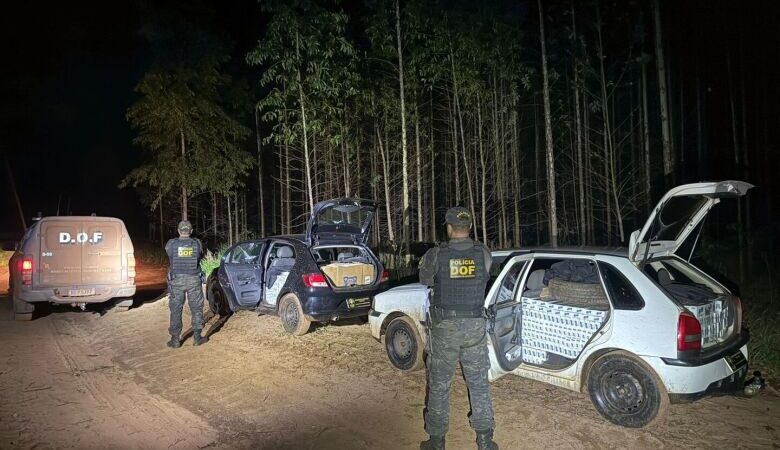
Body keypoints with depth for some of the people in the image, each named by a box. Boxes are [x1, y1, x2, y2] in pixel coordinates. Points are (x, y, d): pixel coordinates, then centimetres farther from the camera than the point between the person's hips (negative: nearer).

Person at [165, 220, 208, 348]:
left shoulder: (171, 244, -5)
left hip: (176, 280, 0)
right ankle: (197, 336, 14)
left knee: (176, 310, 7)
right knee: (196, 308, 10)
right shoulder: (197, 244, -3)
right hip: (194, 280, 0)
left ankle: (175, 339, 10)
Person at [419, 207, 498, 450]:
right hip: (475, 327, 2)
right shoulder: (484, 254, -6)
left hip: (445, 328, -2)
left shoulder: (435, 255, -12)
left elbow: (425, 279, 5)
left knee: (439, 385, 11)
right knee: (479, 383, 15)